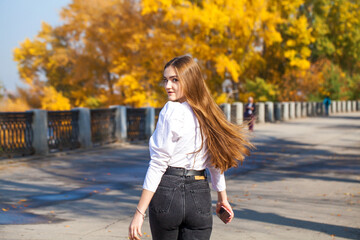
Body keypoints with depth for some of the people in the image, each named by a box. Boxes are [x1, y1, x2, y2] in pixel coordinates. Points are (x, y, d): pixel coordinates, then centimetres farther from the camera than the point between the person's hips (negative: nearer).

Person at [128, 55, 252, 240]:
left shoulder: (171, 111, -9)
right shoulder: (208, 113, 10)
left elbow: (158, 164, -12)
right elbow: (216, 161, 19)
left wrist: (139, 212, -11)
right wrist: (222, 198, 32)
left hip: (167, 192, -4)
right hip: (200, 196, 5)